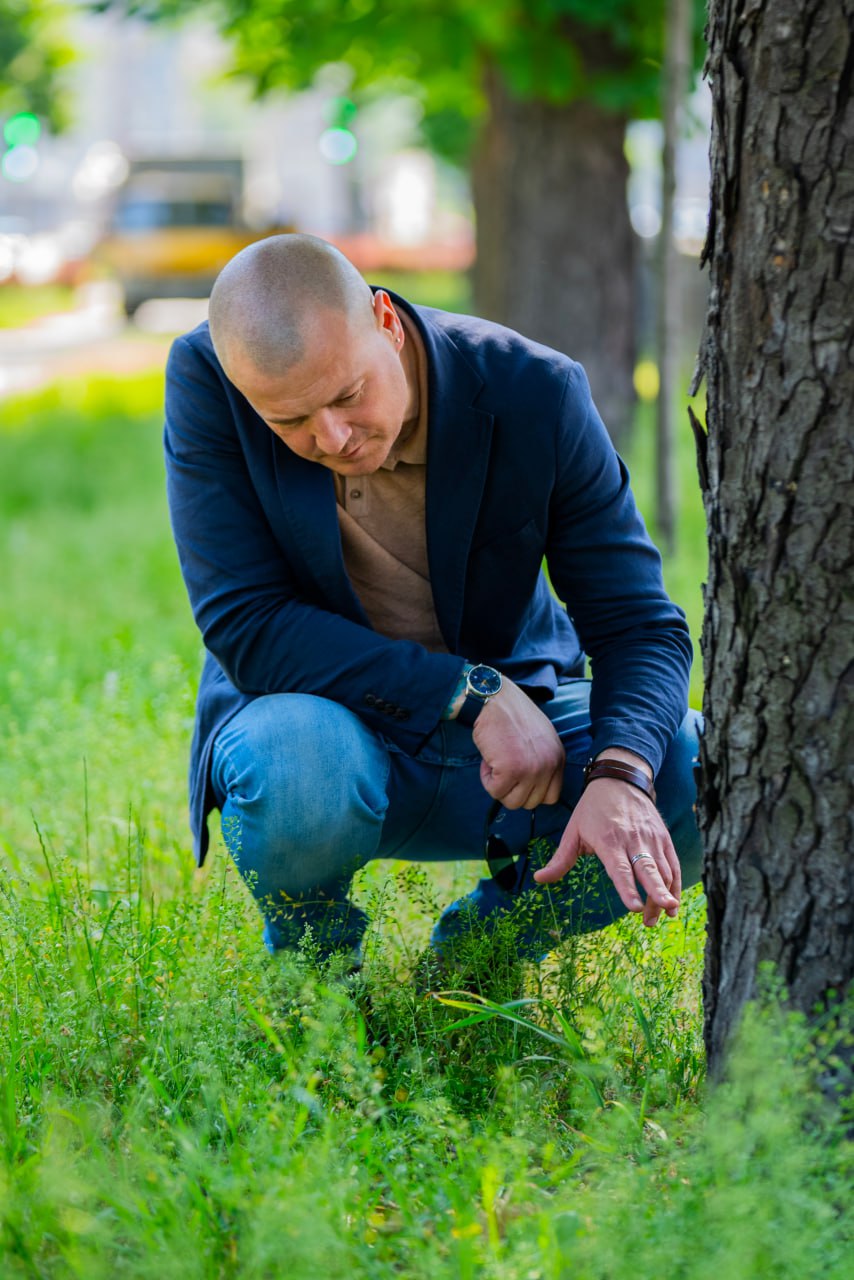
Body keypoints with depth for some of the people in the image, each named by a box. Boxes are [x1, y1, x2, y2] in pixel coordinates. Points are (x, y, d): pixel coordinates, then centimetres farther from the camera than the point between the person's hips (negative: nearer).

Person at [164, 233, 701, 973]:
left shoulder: (535, 393, -17)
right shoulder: (206, 380, -20)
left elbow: (637, 622, -14)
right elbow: (244, 629, -22)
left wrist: (620, 776, -35)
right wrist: (472, 692, -29)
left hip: (512, 716, 2)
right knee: (296, 770, -38)